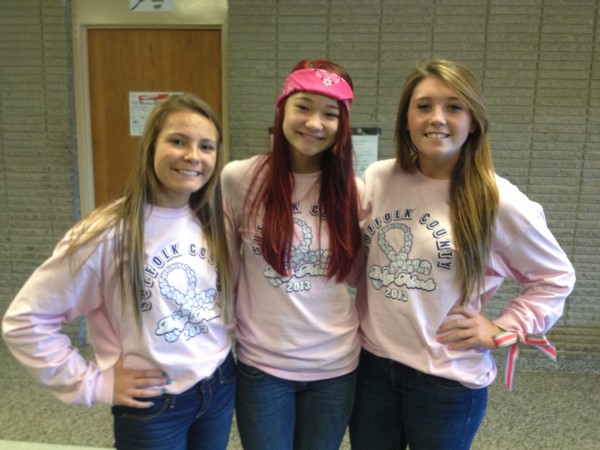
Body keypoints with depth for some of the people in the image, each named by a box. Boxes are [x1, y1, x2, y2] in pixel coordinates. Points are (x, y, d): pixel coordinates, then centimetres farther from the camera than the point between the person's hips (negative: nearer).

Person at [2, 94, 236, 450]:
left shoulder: (215, 223, -3)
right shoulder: (109, 234, -20)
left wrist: (224, 336, 0)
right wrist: (94, 383, -13)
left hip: (221, 387, 5)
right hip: (153, 407, -4)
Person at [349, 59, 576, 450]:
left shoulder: (497, 200, -12)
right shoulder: (377, 179, -3)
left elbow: (555, 277, 1)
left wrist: (502, 331, -6)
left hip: (448, 378, -3)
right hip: (371, 363, 3)